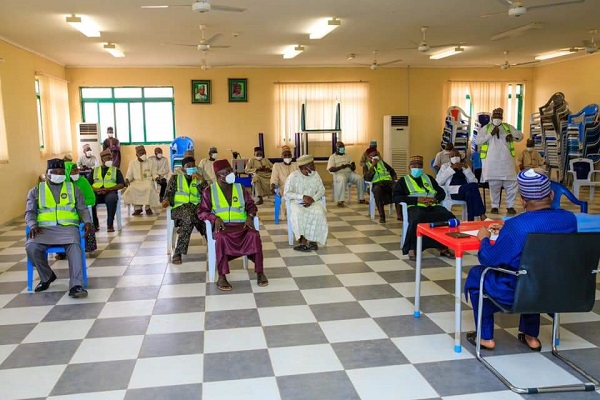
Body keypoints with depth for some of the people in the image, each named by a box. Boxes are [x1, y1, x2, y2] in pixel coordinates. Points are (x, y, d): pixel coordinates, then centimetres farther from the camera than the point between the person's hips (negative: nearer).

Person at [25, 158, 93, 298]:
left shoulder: (73, 188, 17)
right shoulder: (36, 190, 15)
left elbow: (82, 208, 12)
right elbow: (30, 212, 9)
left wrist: (87, 221, -9)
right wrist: (33, 225, -12)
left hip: (68, 227, -1)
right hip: (44, 228, 1)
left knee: (75, 245, -35)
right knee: (31, 247, -30)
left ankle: (75, 285, -40)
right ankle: (47, 276, -2)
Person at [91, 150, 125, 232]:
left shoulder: (116, 170, 16)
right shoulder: (95, 170, 20)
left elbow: (121, 184, 4)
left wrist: (108, 189, -12)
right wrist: (96, 189, -11)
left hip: (110, 192, -2)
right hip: (96, 193, 2)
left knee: (111, 198, -38)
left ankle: (110, 225, -27)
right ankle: (95, 224, -13)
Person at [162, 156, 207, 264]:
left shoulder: (198, 179, 21)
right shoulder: (175, 177, 18)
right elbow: (169, 192, 9)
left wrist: (201, 180, -4)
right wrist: (167, 200, -13)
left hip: (196, 206, 2)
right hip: (179, 206, -2)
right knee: (188, 217, -39)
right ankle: (177, 253, -36)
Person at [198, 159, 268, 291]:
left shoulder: (240, 188, 13)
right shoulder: (209, 191, 5)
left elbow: (251, 205, 16)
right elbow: (202, 212, 3)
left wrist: (250, 216, -7)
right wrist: (215, 218, -17)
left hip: (241, 224, 2)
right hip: (222, 225, -2)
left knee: (254, 235, -31)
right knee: (222, 238, -39)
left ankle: (259, 272, -19)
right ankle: (221, 277, -30)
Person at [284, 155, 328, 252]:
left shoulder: (315, 175, 6)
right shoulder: (293, 176, -7)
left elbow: (321, 190, 5)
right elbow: (287, 193, -11)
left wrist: (313, 199, -14)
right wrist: (302, 197, -23)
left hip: (313, 201, 3)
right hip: (297, 202, -3)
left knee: (319, 213, -30)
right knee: (298, 214, -36)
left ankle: (312, 240, -25)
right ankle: (303, 241, -33)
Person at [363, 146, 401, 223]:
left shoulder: (382, 162, 26)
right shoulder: (366, 166, 14)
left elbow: (392, 171, 26)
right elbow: (367, 178, -5)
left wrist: (395, 180, 7)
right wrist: (373, 165, -5)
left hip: (388, 182, 3)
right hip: (376, 184, -3)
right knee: (377, 189, -42)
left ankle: (399, 214, -36)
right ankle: (382, 216, -39)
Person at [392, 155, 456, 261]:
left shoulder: (429, 178, 29)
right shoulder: (403, 180, 17)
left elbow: (441, 192, 22)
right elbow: (395, 197, 1)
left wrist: (436, 199, -4)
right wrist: (417, 199, -9)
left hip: (433, 206, 4)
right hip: (415, 207, -3)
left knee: (450, 218, -26)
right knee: (417, 220, -39)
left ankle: (443, 246, -15)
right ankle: (413, 249, -22)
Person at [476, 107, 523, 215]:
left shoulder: (508, 127, 14)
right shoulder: (485, 128, 9)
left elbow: (520, 135, 13)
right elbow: (477, 141, -2)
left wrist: (512, 136, -10)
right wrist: (490, 134, -12)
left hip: (506, 161, 2)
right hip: (492, 162, -1)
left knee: (511, 184, -1)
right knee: (494, 185, 3)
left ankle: (510, 206, 10)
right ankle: (495, 206, 13)